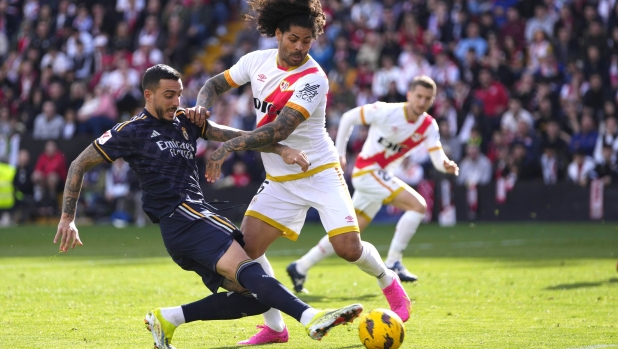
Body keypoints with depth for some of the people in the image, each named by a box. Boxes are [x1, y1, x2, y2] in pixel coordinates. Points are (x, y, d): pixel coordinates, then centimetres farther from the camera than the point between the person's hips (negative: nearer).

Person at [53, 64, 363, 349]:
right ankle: (311, 318, -50)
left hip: (199, 217, 8)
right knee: (244, 269, -29)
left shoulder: (186, 122, 20)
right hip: (179, 218, -8)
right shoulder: (131, 132, 3)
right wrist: (68, 218, 2)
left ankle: (168, 319, 1)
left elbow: (233, 136, 14)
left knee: (253, 296, -5)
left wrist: (281, 149, 0)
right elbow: (79, 165, 8)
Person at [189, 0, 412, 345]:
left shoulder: (313, 79, -23)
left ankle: (389, 281, 21)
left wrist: (230, 146, -41)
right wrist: (202, 107, -14)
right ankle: (275, 328, 3)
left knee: (349, 248, -14)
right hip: (280, 180, 5)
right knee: (246, 247, -9)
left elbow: (280, 129, -33)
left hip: (320, 173, -5)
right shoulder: (257, 61, -3)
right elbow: (215, 84, 9)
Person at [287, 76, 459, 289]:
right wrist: (339, 153, -6)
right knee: (418, 205, -20)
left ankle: (300, 267, 20)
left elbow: (438, 158, -11)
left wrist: (446, 165, -34)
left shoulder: (429, 126, -1)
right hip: (368, 170, -7)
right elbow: (348, 118, -6)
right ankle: (393, 263, -16)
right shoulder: (386, 112, -16)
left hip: (382, 176, 7)